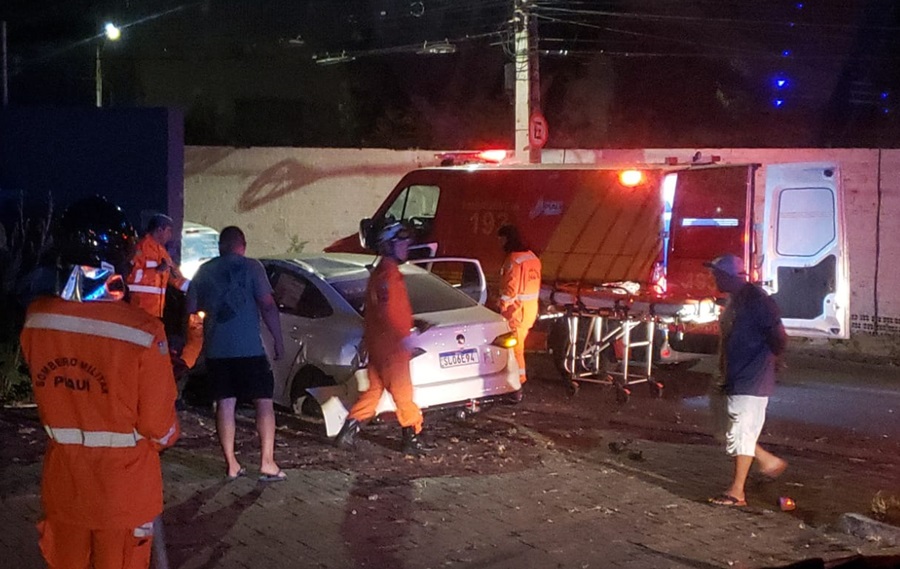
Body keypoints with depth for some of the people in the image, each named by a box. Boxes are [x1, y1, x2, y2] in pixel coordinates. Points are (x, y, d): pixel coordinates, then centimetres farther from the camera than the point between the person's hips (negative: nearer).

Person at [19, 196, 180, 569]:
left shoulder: (35, 320, -11)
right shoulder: (143, 331, -25)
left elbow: (49, 392, 4)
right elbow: (159, 425, -14)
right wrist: (168, 437, 7)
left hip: (63, 484, 4)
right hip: (125, 492, -3)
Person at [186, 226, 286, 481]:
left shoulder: (205, 270, 8)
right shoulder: (251, 267, -4)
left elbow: (191, 308, 11)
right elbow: (267, 306, -11)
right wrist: (278, 339, -3)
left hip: (216, 349, 4)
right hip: (248, 347, -4)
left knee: (225, 403, 10)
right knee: (264, 402, 4)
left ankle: (232, 464, 8)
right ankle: (267, 463, -3)